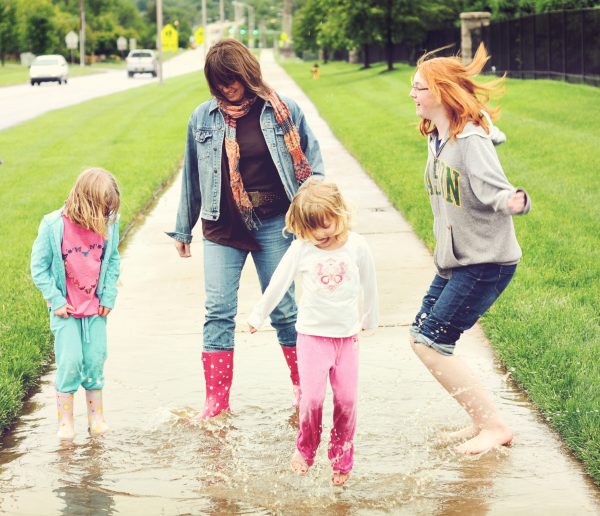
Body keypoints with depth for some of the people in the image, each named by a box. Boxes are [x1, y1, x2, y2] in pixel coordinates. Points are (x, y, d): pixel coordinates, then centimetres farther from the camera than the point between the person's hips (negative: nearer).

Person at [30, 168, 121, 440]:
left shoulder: (108, 223, -6)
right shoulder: (53, 225, -16)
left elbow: (112, 261, 7)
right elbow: (39, 266, -7)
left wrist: (109, 296, 0)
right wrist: (55, 300, -9)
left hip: (95, 308, 3)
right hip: (65, 310, -3)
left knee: (95, 360, 4)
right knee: (70, 362, -7)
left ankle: (96, 417, 18)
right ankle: (65, 421, 6)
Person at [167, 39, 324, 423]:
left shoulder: (283, 112, -3)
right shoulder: (204, 118, 4)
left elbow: (311, 165, 4)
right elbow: (192, 176, 13)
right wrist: (184, 229, 18)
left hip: (273, 226, -2)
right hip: (222, 230, 2)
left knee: (284, 311, 7)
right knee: (218, 312, -3)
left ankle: (303, 386, 24)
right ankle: (216, 400, 3)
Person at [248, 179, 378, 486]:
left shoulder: (357, 246, -4)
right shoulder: (301, 248, -8)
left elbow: (369, 285, 11)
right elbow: (278, 283, 3)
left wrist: (370, 320, 22)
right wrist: (257, 316, 12)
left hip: (347, 335, 2)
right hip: (313, 334, -1)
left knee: (346, 400, 0)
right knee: (312, 397, -13)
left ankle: (342, 459, 19)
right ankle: (305, 450, 13)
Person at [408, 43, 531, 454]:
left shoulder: (471, 141, -21)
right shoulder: (437, 139, 5)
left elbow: (497, 192, -31)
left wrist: (515, 201, -53)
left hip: (487, 262, -10)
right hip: (455, 260, 10)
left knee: (431, 345, -11)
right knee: (422, 337, 10)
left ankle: (495, 427, -1)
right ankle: (483, 420, 18)